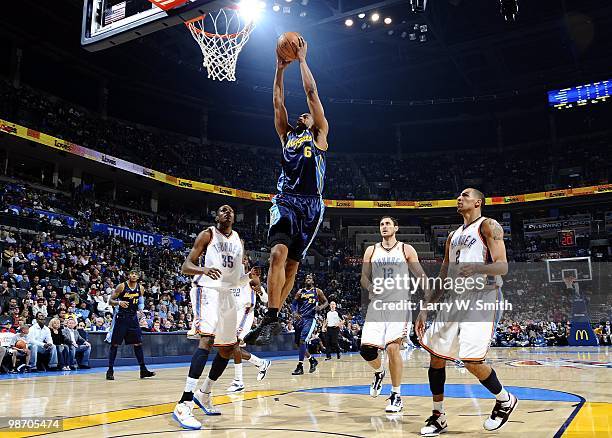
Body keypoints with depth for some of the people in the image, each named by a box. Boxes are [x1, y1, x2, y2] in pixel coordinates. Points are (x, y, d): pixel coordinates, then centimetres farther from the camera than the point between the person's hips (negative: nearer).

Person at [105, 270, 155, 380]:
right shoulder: (122, 286, -9)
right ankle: (110, 370, 7)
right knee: (115, 344, -1)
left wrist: (140, 308, -2)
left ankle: (143, 370, 10)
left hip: (133, 318, 4)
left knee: (138, 343, 4)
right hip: (121, 317, -4)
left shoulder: (141, 288, 3)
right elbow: (110, 301, -8)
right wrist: (119, 302, -27)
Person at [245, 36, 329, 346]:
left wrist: (302, 59, 15)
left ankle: (272, 319, 8)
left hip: (310, 204, -2)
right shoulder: (287, 135, 25)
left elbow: (311, 93, 11)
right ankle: (271, 319, -20)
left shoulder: (320, 134, 15)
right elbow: (278, 103, 20)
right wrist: (280, 69, 19)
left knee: (292, 263, 0)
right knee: (278, 253, -20)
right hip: (285, 200, 2)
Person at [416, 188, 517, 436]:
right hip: (456, 298, 8)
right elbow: (442, 278, 20)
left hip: (482, 297, -7)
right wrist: (425, 309, 14)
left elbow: (502, 267, -12)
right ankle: (438, 417, 17)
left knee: (471, 361, -14)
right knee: (436, 355, 4)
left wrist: (476, 267, -32)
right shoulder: (453, 236, 20)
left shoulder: (488, 226, -1)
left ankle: (505, 400, 15)